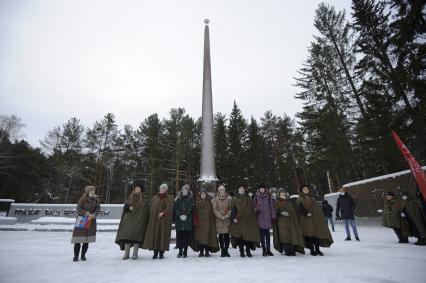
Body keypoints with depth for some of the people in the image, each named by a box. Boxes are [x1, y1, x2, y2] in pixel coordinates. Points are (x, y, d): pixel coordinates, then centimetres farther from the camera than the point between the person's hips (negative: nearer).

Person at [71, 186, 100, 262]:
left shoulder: (96, 199, 2)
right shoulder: (82, 199, -7)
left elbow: (98, 208, -3)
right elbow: (79, 209, -12)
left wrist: (93, 215, -20)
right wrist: (87, 214, -21)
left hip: (91, 221, 3)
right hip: (81, 220, -2)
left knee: (87, 240, 5)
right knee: (78, 239, -1)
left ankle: (83, 255, 20)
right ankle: (76, 256, 16)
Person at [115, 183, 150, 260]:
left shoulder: (145, 198, 7)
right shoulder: (130, 197, 15)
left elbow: (147, 209, 2)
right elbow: (125, 206, 8)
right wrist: (129, 207, -12)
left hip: (139, 219, -2)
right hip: (129, 218, 3)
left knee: (136, 235, -6)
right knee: (127, 234, -2)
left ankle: (135, 254, 4)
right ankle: (126, 253, 9)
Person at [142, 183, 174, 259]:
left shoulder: (170, 198, 3)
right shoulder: (154, 198, 16)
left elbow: (169, 208, -10)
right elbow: (150, 207, 16)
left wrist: (163, 213, -22)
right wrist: (152, 215, 1)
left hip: (164, 220, -3)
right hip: (154, 220, 3)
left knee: (163, 235, -2)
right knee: (154, 235, 2)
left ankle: (161, 253, 10)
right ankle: (155, 253, 13)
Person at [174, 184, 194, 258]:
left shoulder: (190, 199, 9)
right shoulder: (178, 199, 13)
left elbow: (190, 208, -2)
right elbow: (176, 208, 4)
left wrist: (186, 215, -15)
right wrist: (180, 215, -10)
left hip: (187, 220, -1)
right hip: (179, 220, 1)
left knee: (186, 235, -3)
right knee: (179, 235, 1)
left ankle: (185, 252, 7)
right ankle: (180, 251, 13)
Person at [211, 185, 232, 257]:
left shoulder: (229, 200, 9)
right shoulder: (215, 200, 5)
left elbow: (231, 209, 4)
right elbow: (215, 210, -3)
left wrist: (227, 215, -11)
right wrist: (221, 216, -13)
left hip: (227, 220, 1)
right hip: (219, 220, -1)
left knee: (227, 235, 2)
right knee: (221, 236, 4)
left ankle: (226, 249, 16)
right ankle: (222, 250, 15)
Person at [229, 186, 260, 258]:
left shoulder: (249, 199, 16)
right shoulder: (235, 199, 8)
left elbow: (252, 209, 14)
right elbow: (233, 209, 0)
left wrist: (253, 219, 6)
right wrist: (234, 217, -12)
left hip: (249, 220, 2)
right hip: (239, 220, -2)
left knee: (249, 235, 0)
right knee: (240, 236, -3)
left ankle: (248, 251, 14)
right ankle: (241, 252, 10)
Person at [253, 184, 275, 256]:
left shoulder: (268, 196, 7)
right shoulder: (256, 197, 7)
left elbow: (271, 206, 6)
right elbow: (254, 206, 10)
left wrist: (273, 216, 2)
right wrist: (256, 209, -10)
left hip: (267, 217, 0)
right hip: (260, 218, 0)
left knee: (267, 234, 4)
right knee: (262, 235, 4)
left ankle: (268, 250, 15)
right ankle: (264, 250, 13)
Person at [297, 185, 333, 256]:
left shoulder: (312, 197, 21)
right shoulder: (300, 199, 2)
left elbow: (317, 207, 21)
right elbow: (300, 208, -13)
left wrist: (320, 215, 11)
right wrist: (306, 213, -24)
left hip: (315, 218, 6)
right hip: (306, 219, -6)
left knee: (317, 233, 1)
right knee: (309, 234, -7)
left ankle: (317, 249, 11)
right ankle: (312, 250, 1)